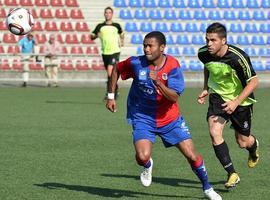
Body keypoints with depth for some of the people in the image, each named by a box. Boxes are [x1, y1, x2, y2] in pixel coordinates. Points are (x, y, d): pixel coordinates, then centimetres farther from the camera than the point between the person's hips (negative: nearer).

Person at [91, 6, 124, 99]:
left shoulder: (116, 25, 4)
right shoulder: (100, 26, 4)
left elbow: (121, 33, 25)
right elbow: (92, 37, 4)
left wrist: (121, 41, 13)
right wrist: (96, 35, -16)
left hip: (114, 52, -3)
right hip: (105, 53, 3)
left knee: (110, 73, -18)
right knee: (111, 74, 13)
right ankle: (116, 89, 33)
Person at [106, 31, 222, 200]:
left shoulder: (172, 66, -16)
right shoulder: (136, 63, -14)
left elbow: (174, 97, -24)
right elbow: (116, 69, 7)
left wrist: (158, 82, -38)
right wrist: (111, 96, 5)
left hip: (170, 119, 0)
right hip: (143, 118, 0)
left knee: (192, 155, -3)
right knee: (142, 156, -24)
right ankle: (148, 166, 16)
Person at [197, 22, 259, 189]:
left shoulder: (238, 57, -30)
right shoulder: (204, 53, -15)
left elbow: (254, 81, -21)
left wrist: (236, 102, -28)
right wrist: (206, 89, 1)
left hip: (240, 100, -3)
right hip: (218, 96, 3)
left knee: (243, 142, 9)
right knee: (214, 132, -20)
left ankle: (254, 146, 49)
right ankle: (232, 174, -10)